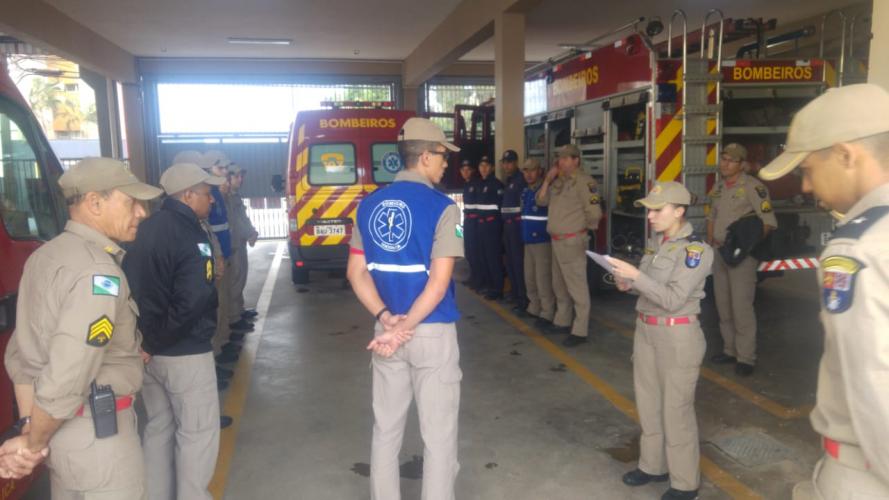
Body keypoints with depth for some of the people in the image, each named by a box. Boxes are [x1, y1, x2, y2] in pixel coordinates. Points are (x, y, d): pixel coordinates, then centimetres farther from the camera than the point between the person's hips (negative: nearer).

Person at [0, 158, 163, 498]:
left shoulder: (44, 256, 7)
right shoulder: (98, 272, -24)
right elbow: (65, 380, -28)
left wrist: (28, 427, 7)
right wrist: (33, 443, -13)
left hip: (63, 425, 9)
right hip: (96, 431, -9)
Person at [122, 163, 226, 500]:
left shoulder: (145, 229, 7)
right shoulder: (189, 234, -20)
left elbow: (137, 287, 10)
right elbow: (194, 301, -31)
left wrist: (149, 337, 7)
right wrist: (161, 339, -18)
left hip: (148, 349, 9)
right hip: (185, 352, -8)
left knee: (159, 426, 22)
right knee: (197, 431, 7)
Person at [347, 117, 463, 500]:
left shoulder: (369, 205, 4)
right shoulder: (442, 208, -12)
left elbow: (356, 273, 3)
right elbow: (438, 283, -19)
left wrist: (386, 318, -6)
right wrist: (404, 330, -15)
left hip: (385, 328, 6)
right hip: (432, 332, -5)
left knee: (385, 430, 18)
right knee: (438, 435, 9)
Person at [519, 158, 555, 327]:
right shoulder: (526, 191, 14)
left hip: (543, 240, -9)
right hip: (528, 240, 9)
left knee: (543, 278, -6)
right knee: (529, 278, 16)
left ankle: (547, 313, 2)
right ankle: (534, 307, 29)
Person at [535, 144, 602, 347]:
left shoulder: (583, 181, -15)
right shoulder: (559, 181, 12)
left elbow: (594, 212, -18)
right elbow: (541, 201, 13)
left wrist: (585, 229, -2)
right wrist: (547, 181, 1)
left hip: (572, 241, -9)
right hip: (557, 240, 9)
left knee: (576, 287, -4)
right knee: (559, 286, 20)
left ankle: (580, 331, 1)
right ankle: (562, 322, 34)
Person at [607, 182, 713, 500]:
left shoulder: (696, 249, -16)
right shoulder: (656, 242, 6)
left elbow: (673, 299, -22)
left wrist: (636, 275, -26)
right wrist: (628, 285, -3)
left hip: (677, 337, -7)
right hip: (646, 331, 7)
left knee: (676, 410, 5)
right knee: (649, 404, 18)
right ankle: (653, 465, 36)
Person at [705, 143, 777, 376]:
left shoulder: (752, 187, -12)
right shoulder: (718, 188, 11)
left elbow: (768, 222, -15)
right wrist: (710, 242, 13)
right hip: (720, 252, 8)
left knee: (741, 306, -9)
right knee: (723, 305, 13)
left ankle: (746, 358, 0)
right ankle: (730, 350, 26)